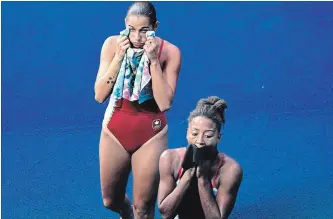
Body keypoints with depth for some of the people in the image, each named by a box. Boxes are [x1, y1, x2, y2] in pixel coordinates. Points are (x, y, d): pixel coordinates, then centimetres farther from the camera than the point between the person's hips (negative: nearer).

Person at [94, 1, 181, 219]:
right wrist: (119, 57, -22)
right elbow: (100, 95, -13)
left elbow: (165, 103, -20)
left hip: (151, 133, -2)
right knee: (110, 200, 19)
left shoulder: (169, 52, -16)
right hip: (115, 129, 2)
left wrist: (153, 60, -26)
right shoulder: (113, 44, -11)